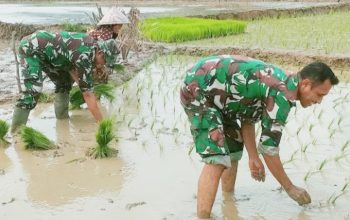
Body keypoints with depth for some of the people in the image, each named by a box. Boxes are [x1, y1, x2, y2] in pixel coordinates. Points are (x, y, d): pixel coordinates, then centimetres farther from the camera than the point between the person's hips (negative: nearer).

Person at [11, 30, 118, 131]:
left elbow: (70, 66, 10)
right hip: (30, 48, -10)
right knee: (33, 90, -22)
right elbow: (88, 93, -25)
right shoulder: (85, 56, -27)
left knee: (64, 81, 13)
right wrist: (102, 122, -21)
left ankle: (62, 117, 19)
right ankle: (17, 129, -16)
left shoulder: (90, 44, 0)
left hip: (41, 47, 10)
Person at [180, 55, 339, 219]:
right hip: (197, 90, -10)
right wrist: (290, 188, -5)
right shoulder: (283, 94, -22)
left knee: (233, 150, 21)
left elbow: (247, 117, 16)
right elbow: (268, 148, -17)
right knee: (217, 159, -20)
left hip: (213, 93, 10)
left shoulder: (280, 83, 7)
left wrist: (253, 158, 11)